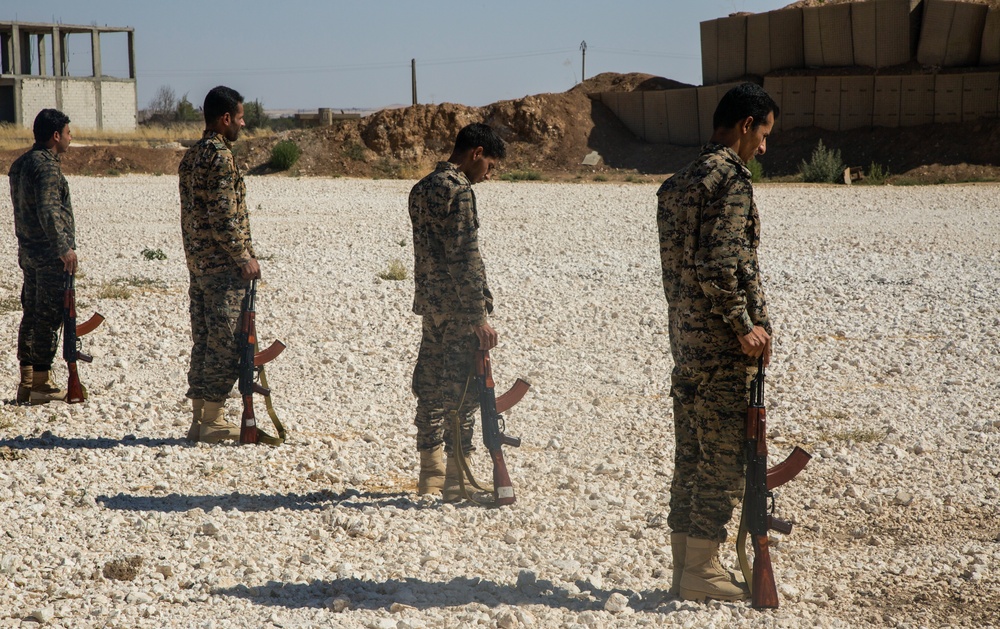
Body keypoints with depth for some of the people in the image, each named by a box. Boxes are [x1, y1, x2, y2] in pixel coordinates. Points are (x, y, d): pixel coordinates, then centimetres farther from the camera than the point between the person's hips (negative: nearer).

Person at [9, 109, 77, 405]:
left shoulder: (20, 164, 13)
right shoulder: (47, 166, -17)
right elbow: (48, 211, -26)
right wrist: (64, 248, -23)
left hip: (28, 251, 9)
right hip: (50, 254, -9)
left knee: (31, 314, 13)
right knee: (48, 317, -4)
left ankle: (26, 382, 17)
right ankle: (41, 384, -1)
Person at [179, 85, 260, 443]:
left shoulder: (190, 157, 14)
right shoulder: (220, 155, -14)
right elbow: (224, 215, -19)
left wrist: (195, 256, 20)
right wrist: (245, 257, -14)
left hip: (197, 262, 9)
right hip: (223, 265, -9)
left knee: (204, 342, 11)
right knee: (225, 343, -4)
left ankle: (199, 419, 14)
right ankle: (213, 422, -2)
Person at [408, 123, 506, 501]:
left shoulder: (422, 189, 13)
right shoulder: (458, 191, -15)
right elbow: (464, 259, -19)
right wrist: (478, 318, -18)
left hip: (428, 302, 9)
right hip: (457, 310, -9)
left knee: (431, 389, 13)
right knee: (461, 394, -3)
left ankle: (431, 476, 20)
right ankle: (456, 481, 1)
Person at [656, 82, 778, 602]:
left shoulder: (678, 183, 15)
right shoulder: (730, 179, -14)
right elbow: (720, 267, -23)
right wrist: (745, 326, -15)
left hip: (685, 339, 9)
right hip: (722, 346, -9)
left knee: (691, 458, 12)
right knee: (723, 460, -2)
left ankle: (685, 569, 18)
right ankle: (702, 573, 3)